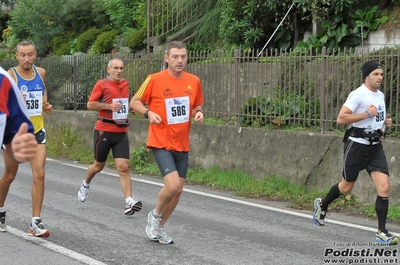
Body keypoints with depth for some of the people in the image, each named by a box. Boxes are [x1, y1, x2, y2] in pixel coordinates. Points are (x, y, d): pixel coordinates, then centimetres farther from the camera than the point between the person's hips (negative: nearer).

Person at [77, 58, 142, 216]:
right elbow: (90, 104, -9)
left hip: (121, 132, 3)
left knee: (124, 167, -9)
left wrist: (130, 108, 7)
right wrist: (109, 106, -19)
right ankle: (85, 185, 43)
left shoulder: (125, 84, 10)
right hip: (104, 131, -3)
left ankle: (129, 202, -17)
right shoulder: (102, 84, -7)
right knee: (99, 165, 13)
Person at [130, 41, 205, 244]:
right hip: (161, 143, -5)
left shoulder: (194, 81, 2)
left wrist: (198, 113, -6)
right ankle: (155, 215, 10)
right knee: (172, 184, -20)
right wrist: (149, 113, -19)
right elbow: (134, 102, -1)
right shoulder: (154, 80, -10)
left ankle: (159, 227, 29)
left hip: (182, 145, 5)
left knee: (178, 190, 9)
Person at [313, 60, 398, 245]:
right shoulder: (358, 94, -14)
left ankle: (382, 233, -4)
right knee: (346, 187, 10)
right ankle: (322, 205, 40)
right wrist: (367, 114, -23)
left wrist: (385, 122, 8)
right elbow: (341, 119, -21)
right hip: (357, 145, -6)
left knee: (384, 187, -9)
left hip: (376, 147, 6)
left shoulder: (380, 95, 12)